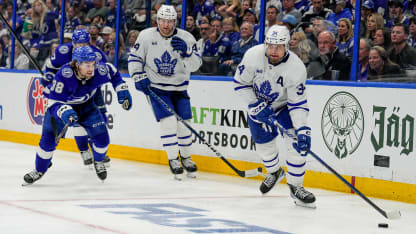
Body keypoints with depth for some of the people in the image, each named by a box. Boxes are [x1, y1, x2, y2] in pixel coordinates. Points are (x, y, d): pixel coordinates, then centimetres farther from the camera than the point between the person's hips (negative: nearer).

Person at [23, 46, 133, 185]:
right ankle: (39, 170, 14)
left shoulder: (99, 71, -27)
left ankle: (99, 162, 26)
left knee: (101, 137, -7)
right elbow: (54, 103, -37)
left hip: (86, 106, 3)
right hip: (60, 105, -3)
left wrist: (122, 90, -7)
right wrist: (64, 112, -56)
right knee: (49, 139, -11)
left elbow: (113, 72, -2)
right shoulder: (64, 75, -39)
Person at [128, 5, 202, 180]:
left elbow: (195, 65, -11)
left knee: (184, 123, 1)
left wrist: (186, 52, -29)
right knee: (168, 121, -15)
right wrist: (139, 77, -9)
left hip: (179, 88, 2)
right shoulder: (146, 36, -8)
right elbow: (134, 58, 3)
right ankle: (173, 160, -2)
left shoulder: (186, 38, -7)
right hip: (156, 88, -2)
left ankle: (186, 157, 23)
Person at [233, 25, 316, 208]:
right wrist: (256, 106, -21)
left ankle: (295, 186, -4)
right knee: (264, 145, 7)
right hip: (258, 105, 2)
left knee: (298, 142, -18)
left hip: (284, 105, -2)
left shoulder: (296, 68, -29)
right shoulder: (253, 55, -26)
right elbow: (240, 83, -12)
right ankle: (274, 173, 41)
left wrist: (303, 129, -37)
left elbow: (298, 103, -26)